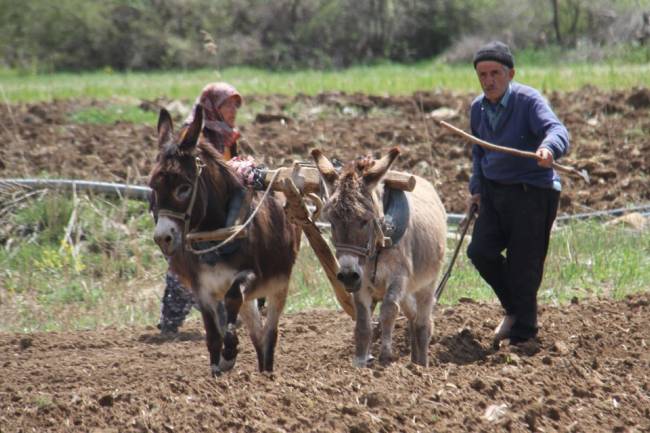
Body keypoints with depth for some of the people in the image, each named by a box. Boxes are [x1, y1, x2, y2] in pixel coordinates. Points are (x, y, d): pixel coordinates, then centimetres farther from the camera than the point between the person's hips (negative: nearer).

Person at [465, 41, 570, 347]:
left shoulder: (529, 101, -14)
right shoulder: (478, 108, 8)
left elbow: (557, 131, -31)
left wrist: (548, 148, -53)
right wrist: (477, 188, 15)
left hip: (532, 193, -6)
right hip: (494, 192, 6)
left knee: (523, 265, -4)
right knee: (480, 251, -6)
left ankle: (523, 335, 11)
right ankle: (513, 309, 18)